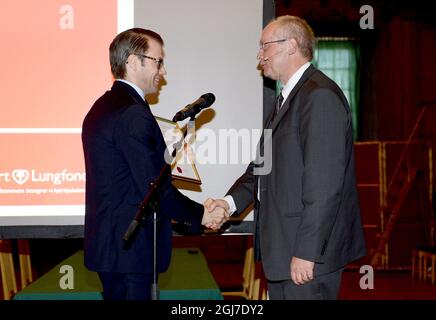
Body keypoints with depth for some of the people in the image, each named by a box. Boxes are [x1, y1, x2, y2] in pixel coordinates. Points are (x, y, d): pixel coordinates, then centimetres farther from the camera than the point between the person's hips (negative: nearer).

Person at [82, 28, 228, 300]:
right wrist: (200, 215, -10)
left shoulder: (103, 107, 13)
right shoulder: (134, 114, -19)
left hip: (109, 243, 10)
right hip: (130, 247, -10)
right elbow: (154, 188, -21)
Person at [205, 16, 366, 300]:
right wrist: (231, 201, 0)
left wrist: (306, 252, -22)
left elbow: (324, 182, -22)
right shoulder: (288, 98, 16)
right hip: (283, 245, 9)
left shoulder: (320, 95, -16)